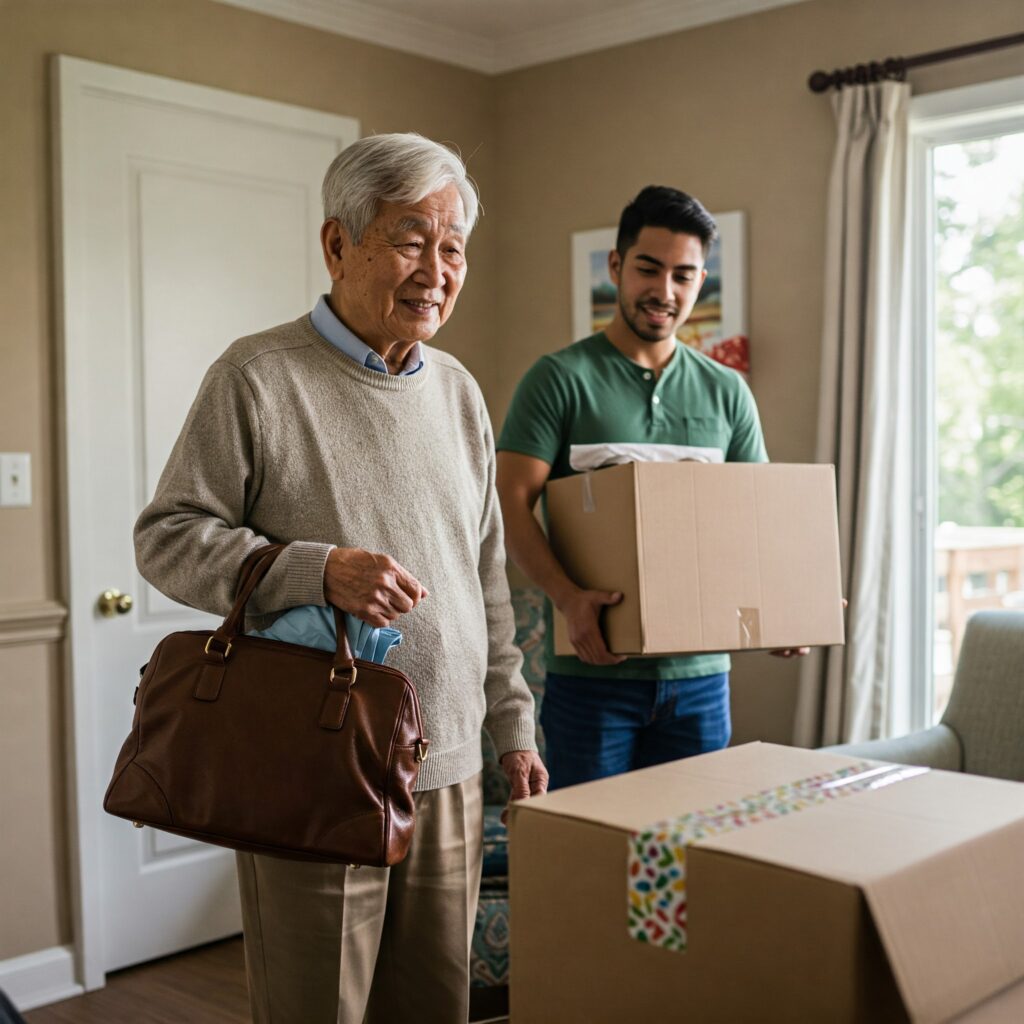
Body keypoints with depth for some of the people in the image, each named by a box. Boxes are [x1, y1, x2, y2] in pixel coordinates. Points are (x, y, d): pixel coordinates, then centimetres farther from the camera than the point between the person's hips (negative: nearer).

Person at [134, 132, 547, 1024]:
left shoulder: (459, 391, 12)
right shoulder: (259, 376, -7)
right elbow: (166, 538, -8)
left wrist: (512, 726, 14)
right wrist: (313, 571, -23)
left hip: (449, 773, 5)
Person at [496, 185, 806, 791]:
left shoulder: (727, 393, 10)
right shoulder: (561, 378, -3)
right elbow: (512, 503, -11)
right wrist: (568, 597, -27)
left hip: (700, 671, 4)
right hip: (594, 668, -4)